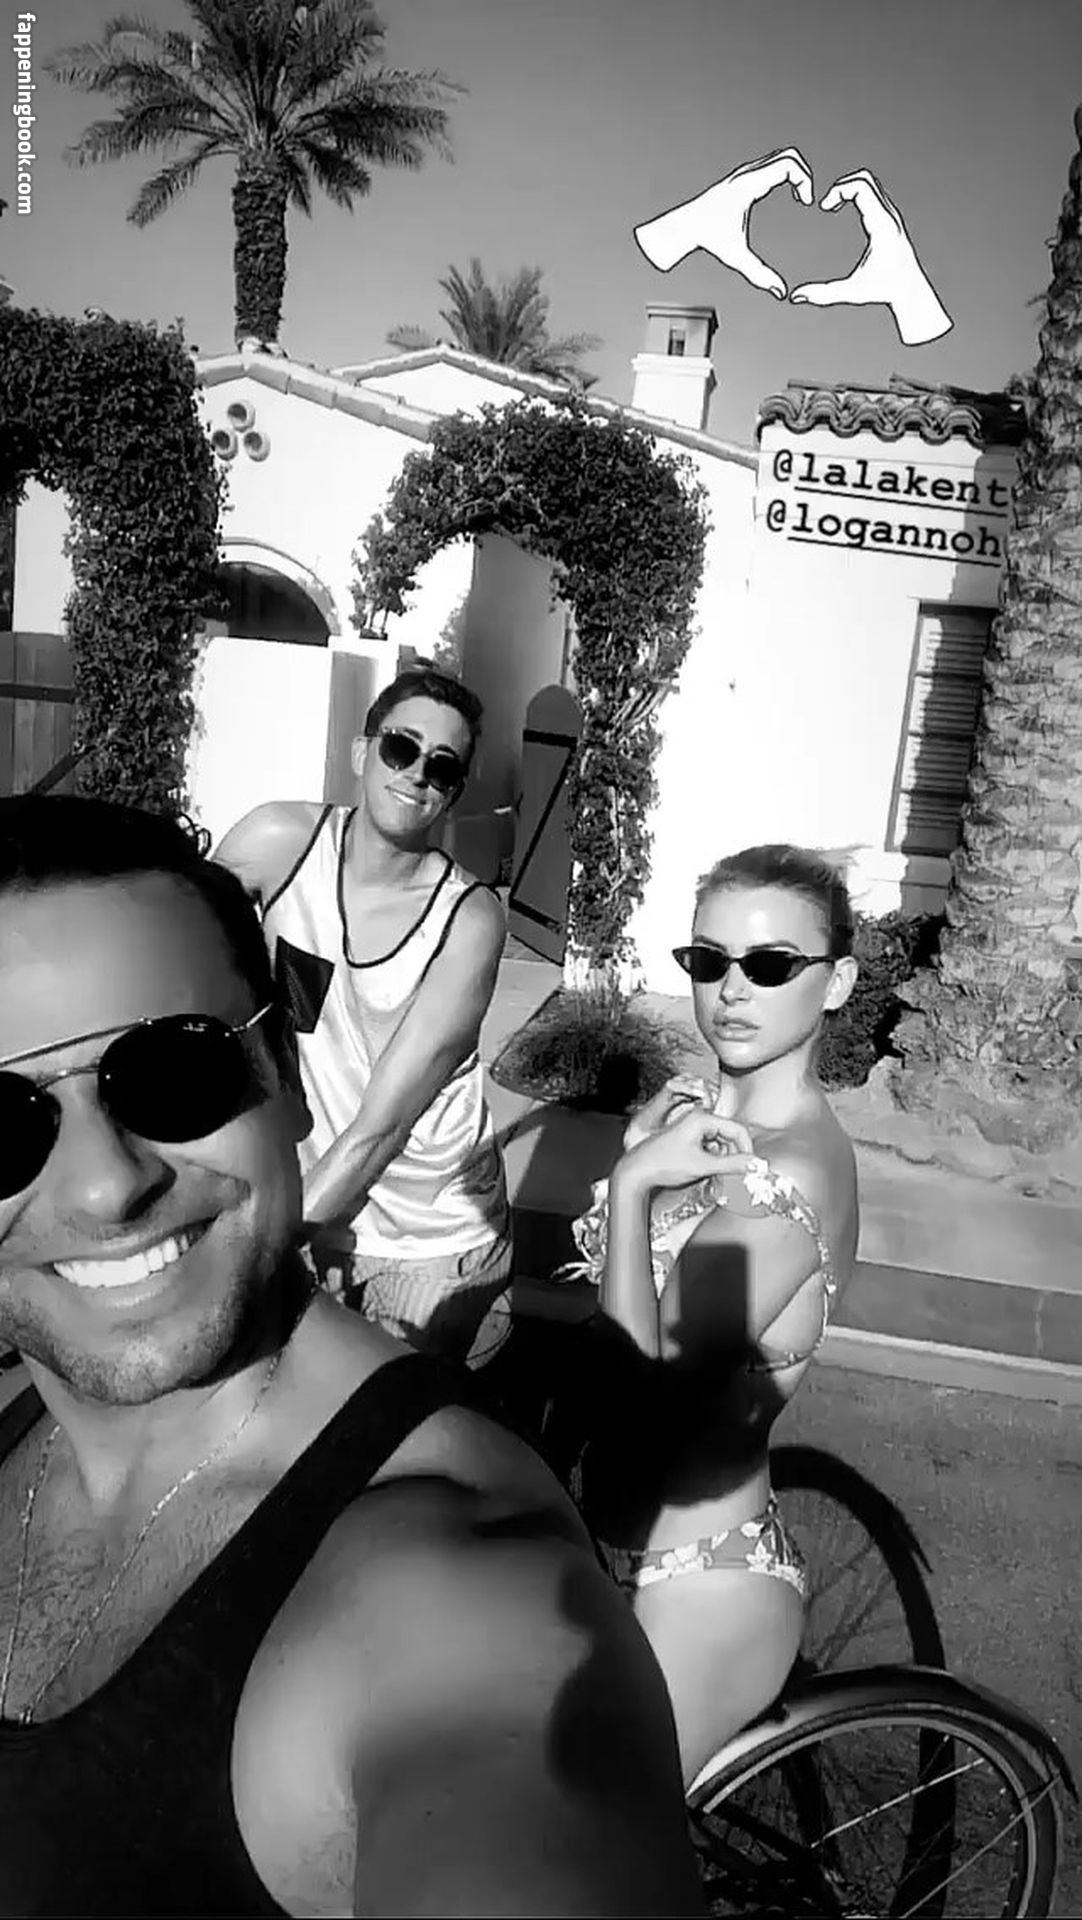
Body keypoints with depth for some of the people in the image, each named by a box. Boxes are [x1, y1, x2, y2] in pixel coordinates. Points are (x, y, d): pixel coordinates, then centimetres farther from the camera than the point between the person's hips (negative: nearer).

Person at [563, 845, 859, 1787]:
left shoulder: (788, 1177, -26)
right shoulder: (684, 1107, 0)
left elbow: (645, 1384, -26)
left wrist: (630, 1184, -26)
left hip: (698, 1588, -7)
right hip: (610, 1531, 8)